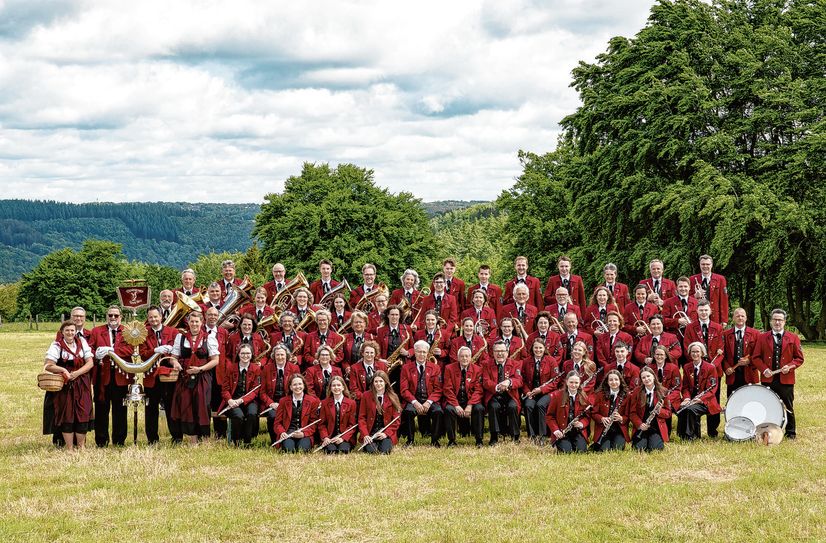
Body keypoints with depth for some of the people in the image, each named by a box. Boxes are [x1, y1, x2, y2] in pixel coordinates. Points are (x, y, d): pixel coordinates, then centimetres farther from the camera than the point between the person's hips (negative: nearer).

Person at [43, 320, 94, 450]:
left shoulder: (82, 343, 6)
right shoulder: (57, 346, -1)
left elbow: (90, 363, 1)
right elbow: (48, 366, -10)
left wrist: (76, 373, -12)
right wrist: (63, 370, -23)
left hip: (82, 385, 2)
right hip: (64, 386, -2)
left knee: (83, 415, 0)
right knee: (66, 415, 0)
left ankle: (81, 446, 11)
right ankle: (69, 448, 7)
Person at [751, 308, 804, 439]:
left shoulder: (793, 338, 6)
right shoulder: (762, 338, 7)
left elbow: (799, 358, 6)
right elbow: (756, 357, 5)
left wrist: (790, 366, -12)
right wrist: (764, 369, -10)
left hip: (786, 379, -1)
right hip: (768, 379, 1)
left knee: (788, 407, 5)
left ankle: (791, 432, 15)